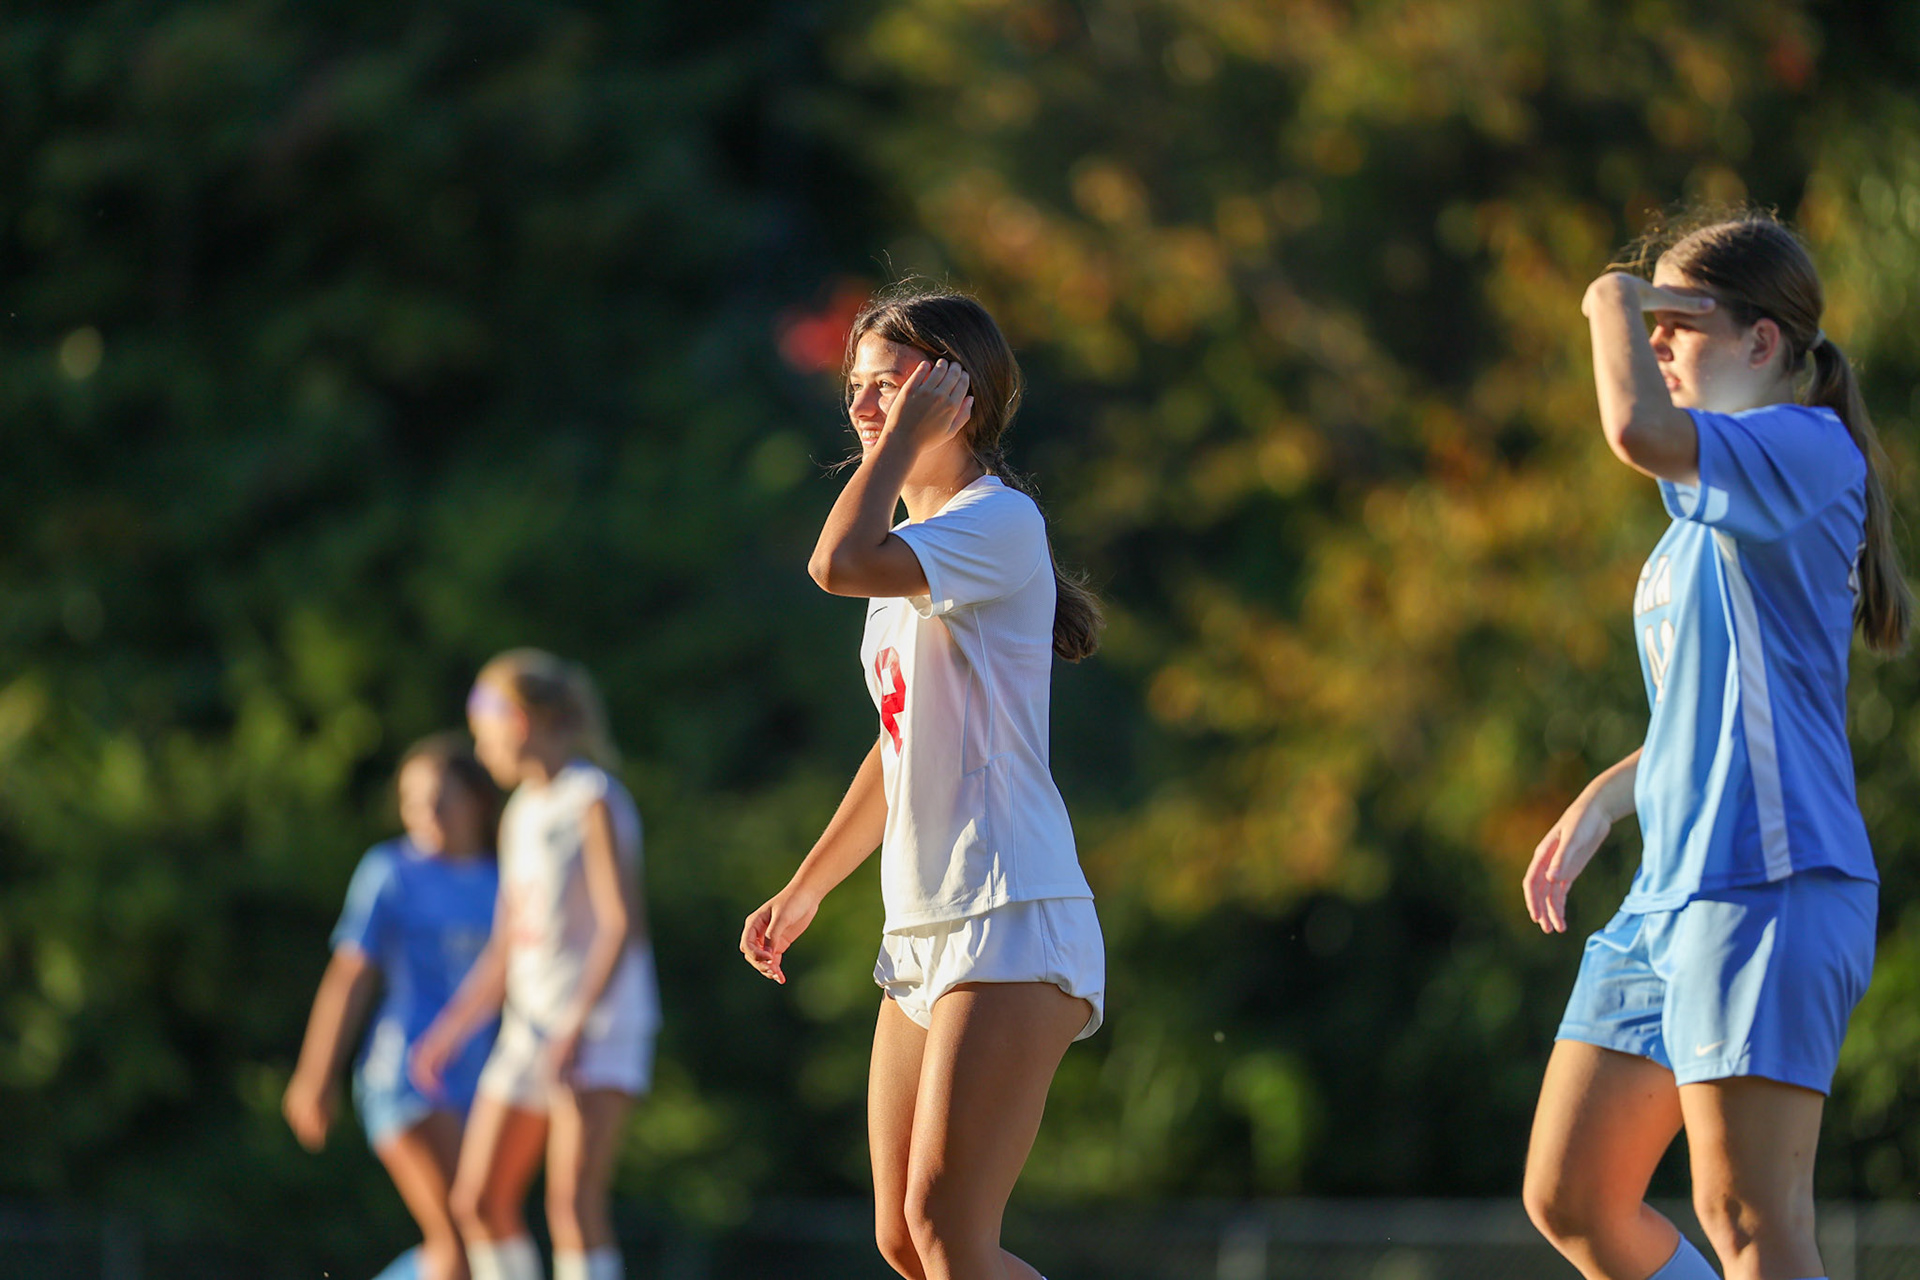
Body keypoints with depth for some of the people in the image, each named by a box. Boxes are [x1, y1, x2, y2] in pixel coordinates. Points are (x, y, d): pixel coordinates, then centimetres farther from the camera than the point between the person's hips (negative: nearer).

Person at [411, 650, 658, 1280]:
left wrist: (577, 1026, -25)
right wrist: (449, 1032, 22)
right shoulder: (521, 814, 18)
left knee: (573, 1201, -21)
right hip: (528, 1027, 9)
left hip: (599, 1025, -9)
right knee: (480, 1202, 8)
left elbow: (622, 924, -17)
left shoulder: (593, 801, -8)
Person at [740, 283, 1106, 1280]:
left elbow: (840, 563, -29)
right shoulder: (917, 552, 18)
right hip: (920, 933, 10)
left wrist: (908, 434, -17)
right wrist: (805, 889, 28)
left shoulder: (999, 524, -10)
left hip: (1012, 926, -10)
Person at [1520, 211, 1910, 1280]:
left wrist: (1615, 300, -12)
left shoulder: (1809, 451, -10)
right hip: (1672, 891, 10)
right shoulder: (1724, 502, 20)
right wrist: (1606, 798, 20)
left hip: (1770, 884, -10)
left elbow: (1640, 430, -29)